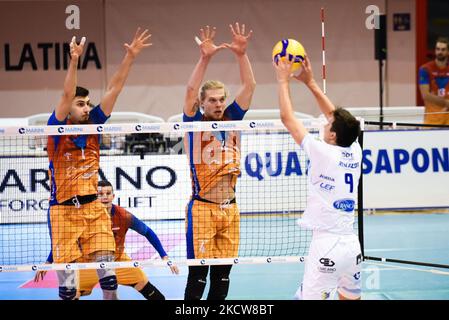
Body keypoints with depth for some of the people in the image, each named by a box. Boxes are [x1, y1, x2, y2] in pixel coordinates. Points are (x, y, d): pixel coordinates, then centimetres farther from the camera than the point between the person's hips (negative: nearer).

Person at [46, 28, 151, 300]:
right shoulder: (57, 130, -6)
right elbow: (67, 95, -22)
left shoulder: (92, 125, 5)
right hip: (64, 210, -4)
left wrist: (130, 57, -9)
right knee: (67, 281, -4)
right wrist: (74, 61, -35)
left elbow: (114, 88, -1)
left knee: (107, 271, -4)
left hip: (94, 208, 4)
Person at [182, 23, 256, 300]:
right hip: (202, 209, -4)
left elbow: (249, 86, 2)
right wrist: (205, 58, -27)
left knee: (223, 273, 7)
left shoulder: (231, 120, 9)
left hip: (230, 208, 4)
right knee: (198, 273, -6)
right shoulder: (195, 123, -1)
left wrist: (242, 54, -10)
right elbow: (191, 91, -16)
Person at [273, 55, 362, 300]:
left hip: (327, 245, -7)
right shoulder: (355, 153, 6)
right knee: (351, 297, 17)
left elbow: (287, 118, -2)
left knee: (310, 297, -7)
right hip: (352, 244, 7)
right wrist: (310, 82, 26)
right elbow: (338, 118, 22)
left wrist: (283, 80, 11)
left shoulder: (323, 153, -10)